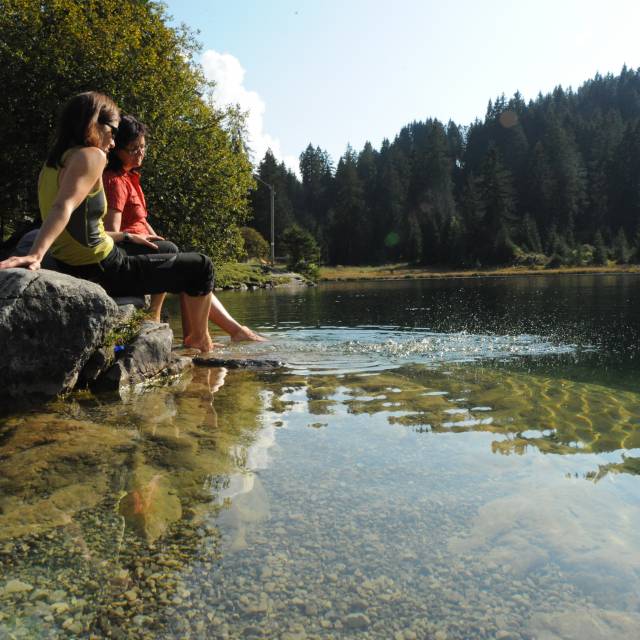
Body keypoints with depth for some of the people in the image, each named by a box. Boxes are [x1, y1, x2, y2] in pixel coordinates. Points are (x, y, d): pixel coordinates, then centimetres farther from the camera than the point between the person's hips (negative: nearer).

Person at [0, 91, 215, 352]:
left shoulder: (55, 162, 12)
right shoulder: (91, 155, -14)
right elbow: (64, 207, -31)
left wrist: (126, 236, 25)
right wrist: (35, 255, -44)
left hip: (76, 271, 10)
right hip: (103, 271, -10)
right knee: (201, 267, 3)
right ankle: (199, 339, 23)